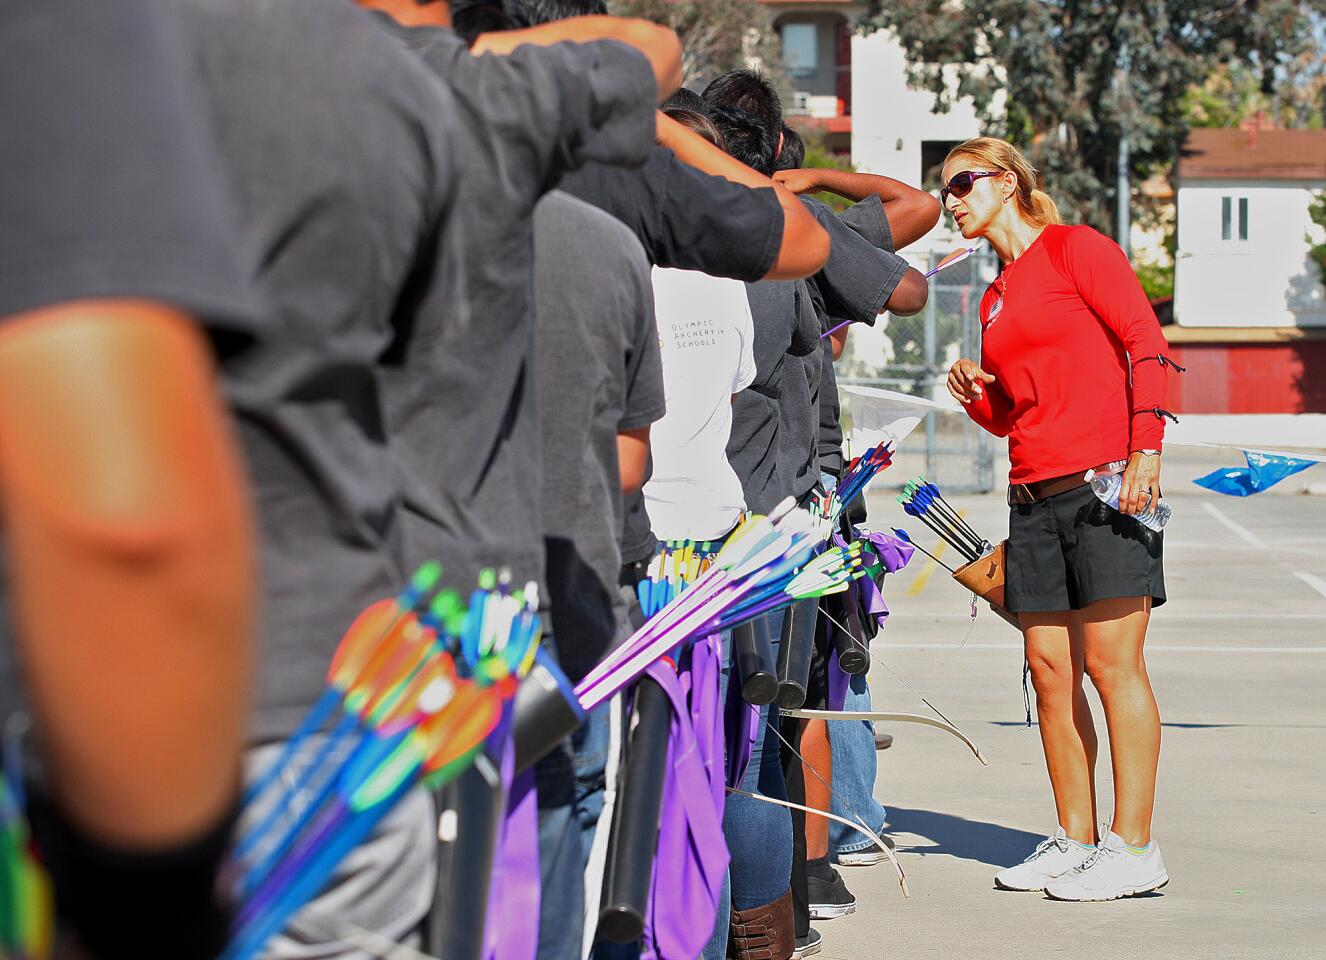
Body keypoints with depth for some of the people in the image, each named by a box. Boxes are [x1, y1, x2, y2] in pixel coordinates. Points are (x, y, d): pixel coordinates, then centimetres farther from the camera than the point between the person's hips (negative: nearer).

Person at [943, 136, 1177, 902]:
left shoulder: (1076, 248, 0)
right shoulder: (996, 299, 21)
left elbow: (1146, 343, -8)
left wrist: (1146, 447, -17)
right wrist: (976, 396, 3)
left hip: (1107, 479, -7)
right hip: (1035, 492, 7)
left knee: (1111, 660, -9)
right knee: (1050, 667, 4)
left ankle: (1134, 847, -6)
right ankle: (1076, 839, 11)